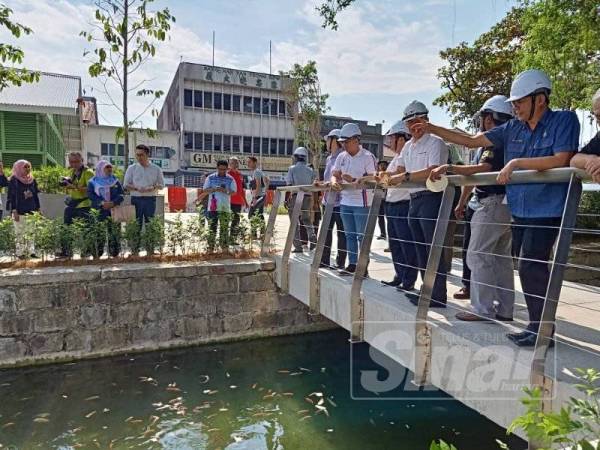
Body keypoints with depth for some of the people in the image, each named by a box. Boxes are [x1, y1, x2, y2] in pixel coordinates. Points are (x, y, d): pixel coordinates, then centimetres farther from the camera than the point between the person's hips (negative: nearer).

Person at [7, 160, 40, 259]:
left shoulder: (32, 180, 11)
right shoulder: (13, 180, -2)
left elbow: (36, 196, 15)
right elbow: (12, 197, -6)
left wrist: (38, 209, 12)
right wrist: (14, 211, -12)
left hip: (31, 211, 4)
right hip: (19, 211, -4)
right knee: (19, 233, -1)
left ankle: (30, 251, 8)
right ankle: (20, 253, 4)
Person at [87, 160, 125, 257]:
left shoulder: (115, 181, 13)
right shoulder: (93, 182, 8)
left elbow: (121, 194, 5)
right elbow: (90, 195, -4)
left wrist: (113, 203, -13)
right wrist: (102, 203, -18)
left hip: (114, 211, 2)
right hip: (99, 212, -2)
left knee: (114, 233, -1)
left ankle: (115, 253, 5)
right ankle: (98, 255, 2)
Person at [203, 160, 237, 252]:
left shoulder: (230, 179, 8)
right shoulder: (210, 178, 8)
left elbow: (233, 191, 3)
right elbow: (205, 190, 6)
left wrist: (225, 190, -17)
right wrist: (214, 189, -13)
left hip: (225, 208, 0)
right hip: (213, 207, 0)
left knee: (224, 228, 1)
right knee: (212, 227, 0)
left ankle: (224, 247, 6)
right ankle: (210, 247, 4)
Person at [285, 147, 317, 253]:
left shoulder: (292, 168, -1)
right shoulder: (310, 170, 8)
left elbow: (289, 185, -6)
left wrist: (286, 199, -1)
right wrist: (313, 201, 12)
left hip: (295, 197, -3)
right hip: (308, 197, 3)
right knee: (307, 219, 20)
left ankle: (298, 246, 3)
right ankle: (312, 238, -1)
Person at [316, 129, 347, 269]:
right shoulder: (329, 159, 16)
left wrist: (327, 183, -22)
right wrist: (321, 183, 5)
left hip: (339, 201, -9)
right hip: (328, 201, 9)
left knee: (341, 233, 1)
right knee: (326, 231, 13)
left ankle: (340, 263, 9)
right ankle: (325, 260, 22)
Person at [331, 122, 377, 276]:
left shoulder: (368, 157, -8)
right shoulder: (341, 157, 11)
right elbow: (335, 174, 9)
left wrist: (354, 180, -25)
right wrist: (334, 182, -14)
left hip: (361, 202, -6)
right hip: (345, 201, 7)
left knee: (362, 236, -2)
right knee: (349, 235, 13)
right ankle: (352, 264, 23)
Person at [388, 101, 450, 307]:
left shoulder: (435, 142, -6)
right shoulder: (408, 146, 19)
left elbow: (433, 171, -20)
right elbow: (400, 171, 22)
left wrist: (405, 176, -22)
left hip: (431, 197, -9)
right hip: (414, 199, 9)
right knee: (421, 249, 13)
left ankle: (438, 295, 1)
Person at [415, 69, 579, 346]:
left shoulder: (564, 120, -3)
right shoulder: (513, 128, 11)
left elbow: (561, 160, -16)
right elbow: (472, 141, 11)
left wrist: (516, 162, -16)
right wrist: (433, 130, 7)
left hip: (546, 210, -6)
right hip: (519, 209, 6)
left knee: (530, 266, -9)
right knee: (530, 267, 9)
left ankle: (541, 328, 5)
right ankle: (538, 323, 20)